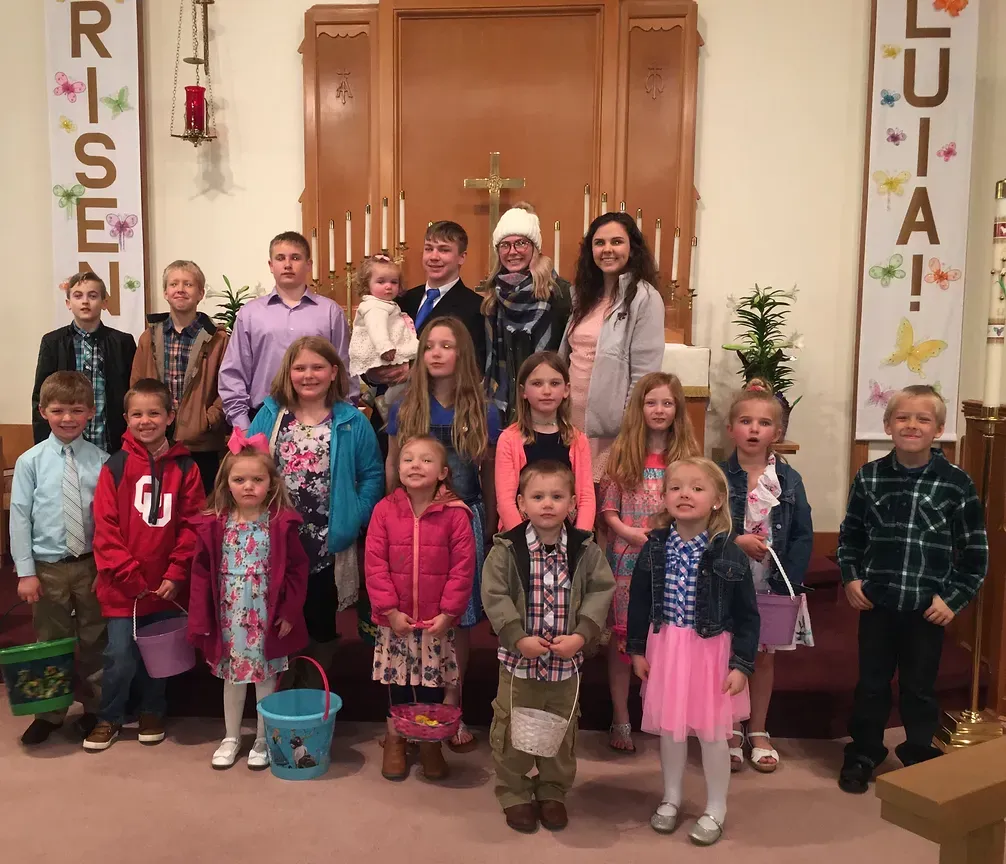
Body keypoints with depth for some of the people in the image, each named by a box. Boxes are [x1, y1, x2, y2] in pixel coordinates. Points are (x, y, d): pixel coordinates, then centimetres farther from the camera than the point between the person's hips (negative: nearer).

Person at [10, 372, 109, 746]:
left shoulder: (101, 460, -5)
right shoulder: (30, 461, -5)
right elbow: (20, 517, -4)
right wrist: (25, 571, -6)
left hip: (92, 564, 0)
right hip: (48, 567, 0)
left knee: (94, 641, 13)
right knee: (50, 642, 13)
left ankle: (94, 709, 30)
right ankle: (50, 713, 29)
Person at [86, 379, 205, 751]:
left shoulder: (185, 468, -2)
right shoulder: (115, 467, -4)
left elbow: (192, 525, -3)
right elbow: (105, 527, -6)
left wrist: (176, 574, -9)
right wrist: (129, 574, -11)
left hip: (167, 585, 1)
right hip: (122, 585, -1)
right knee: (120, 656, 2)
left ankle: (152, 713, 35)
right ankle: (109, 718, 26)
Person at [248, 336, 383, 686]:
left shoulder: (352, 422, -3)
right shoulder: (270, 415, 0)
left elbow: (372, 475, -1)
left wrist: (354, 517, -9)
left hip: (329, 545, -1)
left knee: (321, 621, 14)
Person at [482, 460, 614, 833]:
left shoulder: (585, 549, -5)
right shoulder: (507, 548, -11)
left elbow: (600, 591, -5)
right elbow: (494, 596, -12)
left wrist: (581, 635, -16)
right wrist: (519, 637, -20)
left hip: (567, 659, 2)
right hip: (519, 657, -2)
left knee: (562, 730, 16)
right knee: (512, 730, 10)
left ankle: (553, 792, 36)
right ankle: (514, 792, 30)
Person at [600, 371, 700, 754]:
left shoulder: (688, 454, 4)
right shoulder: (622, 452, 2)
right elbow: (607, 508, 0)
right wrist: (629, 532, -15)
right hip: (627, 558, -1)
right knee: (621, 636, 5)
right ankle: (620, 719, 18)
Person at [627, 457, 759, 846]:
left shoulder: (729, 553, -13)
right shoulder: (654, 548, -5)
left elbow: (747, 615, -7)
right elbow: (639, 602, 5)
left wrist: (741, 664, -9)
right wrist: (637, 649, 6)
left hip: (711, 651, -3)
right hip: (664, 649, 3)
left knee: (712, 732, 9)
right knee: (669, 728, 15)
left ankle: (715, 810, 29)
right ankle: (671, 798, 37)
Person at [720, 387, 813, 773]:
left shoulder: (789, 480, -2)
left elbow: (803, 536, -2)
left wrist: (791, 584, -9)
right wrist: (736, 542, -20)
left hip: (774, 585, 2)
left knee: (765, 657, 13)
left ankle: (758, 732, 29)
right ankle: (731, 732, 24)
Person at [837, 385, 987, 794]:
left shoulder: (956, 484, -7)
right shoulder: (869, 477, -2)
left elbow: (975, 550, -2)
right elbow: (850, 533, 9)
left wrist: (955, 598, -6)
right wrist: (851, 576, -2)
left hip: (928, 607, -1)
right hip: (876, 602, 2)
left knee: (919, 688, 13)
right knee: (871, 683, 13)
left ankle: (919, 757, 32)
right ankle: (863, 754, 30)